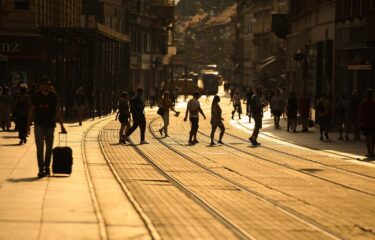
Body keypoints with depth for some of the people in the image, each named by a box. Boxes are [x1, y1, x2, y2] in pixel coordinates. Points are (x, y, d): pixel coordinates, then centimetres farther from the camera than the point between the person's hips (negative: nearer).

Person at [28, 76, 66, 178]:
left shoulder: (53, 96, 1)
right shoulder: (36, 96, 0)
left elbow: (58, 111, 2)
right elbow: (32, 111, 6)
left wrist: (61, 125, -3)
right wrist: (29, 124, 2)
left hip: (50, 125, 1)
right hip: (39, 125, -1)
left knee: (49, 148, 8)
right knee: (40, 148, -8)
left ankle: (47, 168, 22)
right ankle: (41, 170, -7)